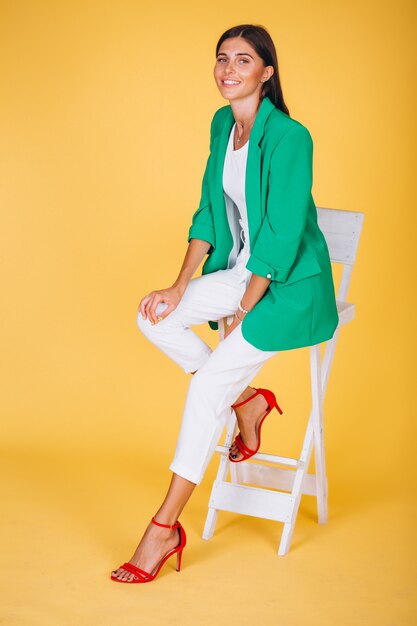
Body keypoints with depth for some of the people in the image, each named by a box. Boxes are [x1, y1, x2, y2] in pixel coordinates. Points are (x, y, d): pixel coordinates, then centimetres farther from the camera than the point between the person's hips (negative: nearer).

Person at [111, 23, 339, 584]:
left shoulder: (289, 137, -21)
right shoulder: (222, 124, 4)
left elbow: (281, 237, -21)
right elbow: (209, 212, 8)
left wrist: (241, 314, -16)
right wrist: (182, 287, -1)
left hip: (290, 286, -8)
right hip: (242, 270, 8)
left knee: (208, 387, -17)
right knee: (154, 317, -7)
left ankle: (166, 527, -9)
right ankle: (247, 400, 9)